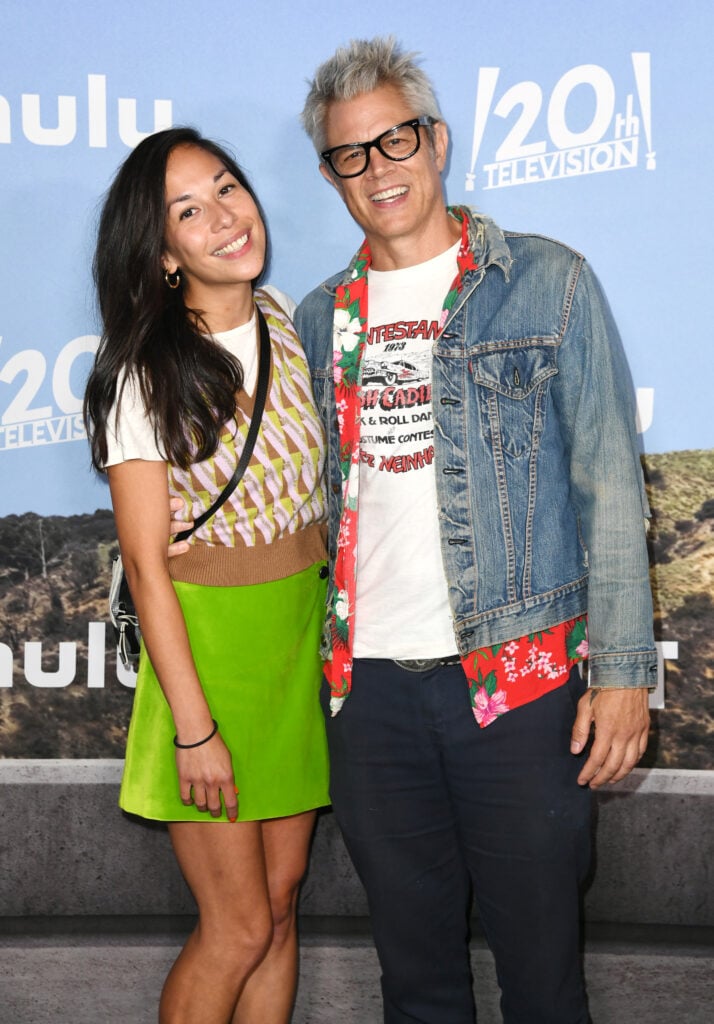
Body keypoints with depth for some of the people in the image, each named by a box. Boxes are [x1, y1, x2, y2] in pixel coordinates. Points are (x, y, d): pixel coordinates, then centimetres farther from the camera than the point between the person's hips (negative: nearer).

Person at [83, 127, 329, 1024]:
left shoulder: (286, 320, 2)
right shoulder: (145, 375, -15)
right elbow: (145, 562, -14)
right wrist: (194, 730, -15)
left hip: (304, 636, 5)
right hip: (208, 644, -5)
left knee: (281, 904, 14)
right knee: (238, 928, 3)